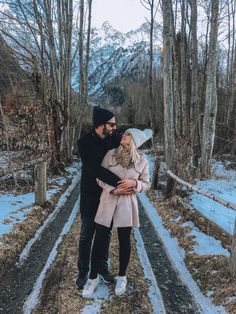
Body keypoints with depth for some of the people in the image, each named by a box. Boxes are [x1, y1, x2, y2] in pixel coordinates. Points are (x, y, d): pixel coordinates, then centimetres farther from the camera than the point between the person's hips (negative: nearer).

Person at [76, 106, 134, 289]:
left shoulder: (114, 139, -2)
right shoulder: (85, 143, -15)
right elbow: (95, 169, -25)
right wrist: (118, 183, -31)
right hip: (90, 197, -4)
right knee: (86, 236, 9)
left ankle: (103, 267, 34)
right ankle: (83, 271, 28)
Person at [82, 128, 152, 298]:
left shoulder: (142, 160, -4)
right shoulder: (111, 153, -4)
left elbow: (146, 185, 3)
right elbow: (99, 176, -2)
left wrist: (134, 183, -17)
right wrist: (111, 189, -17)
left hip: (127, 203, 0)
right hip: (108, 201, 1)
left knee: (124, 240, 12)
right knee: (100, 239, 5)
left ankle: (122, 276, 34)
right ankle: (93, 277, 25)